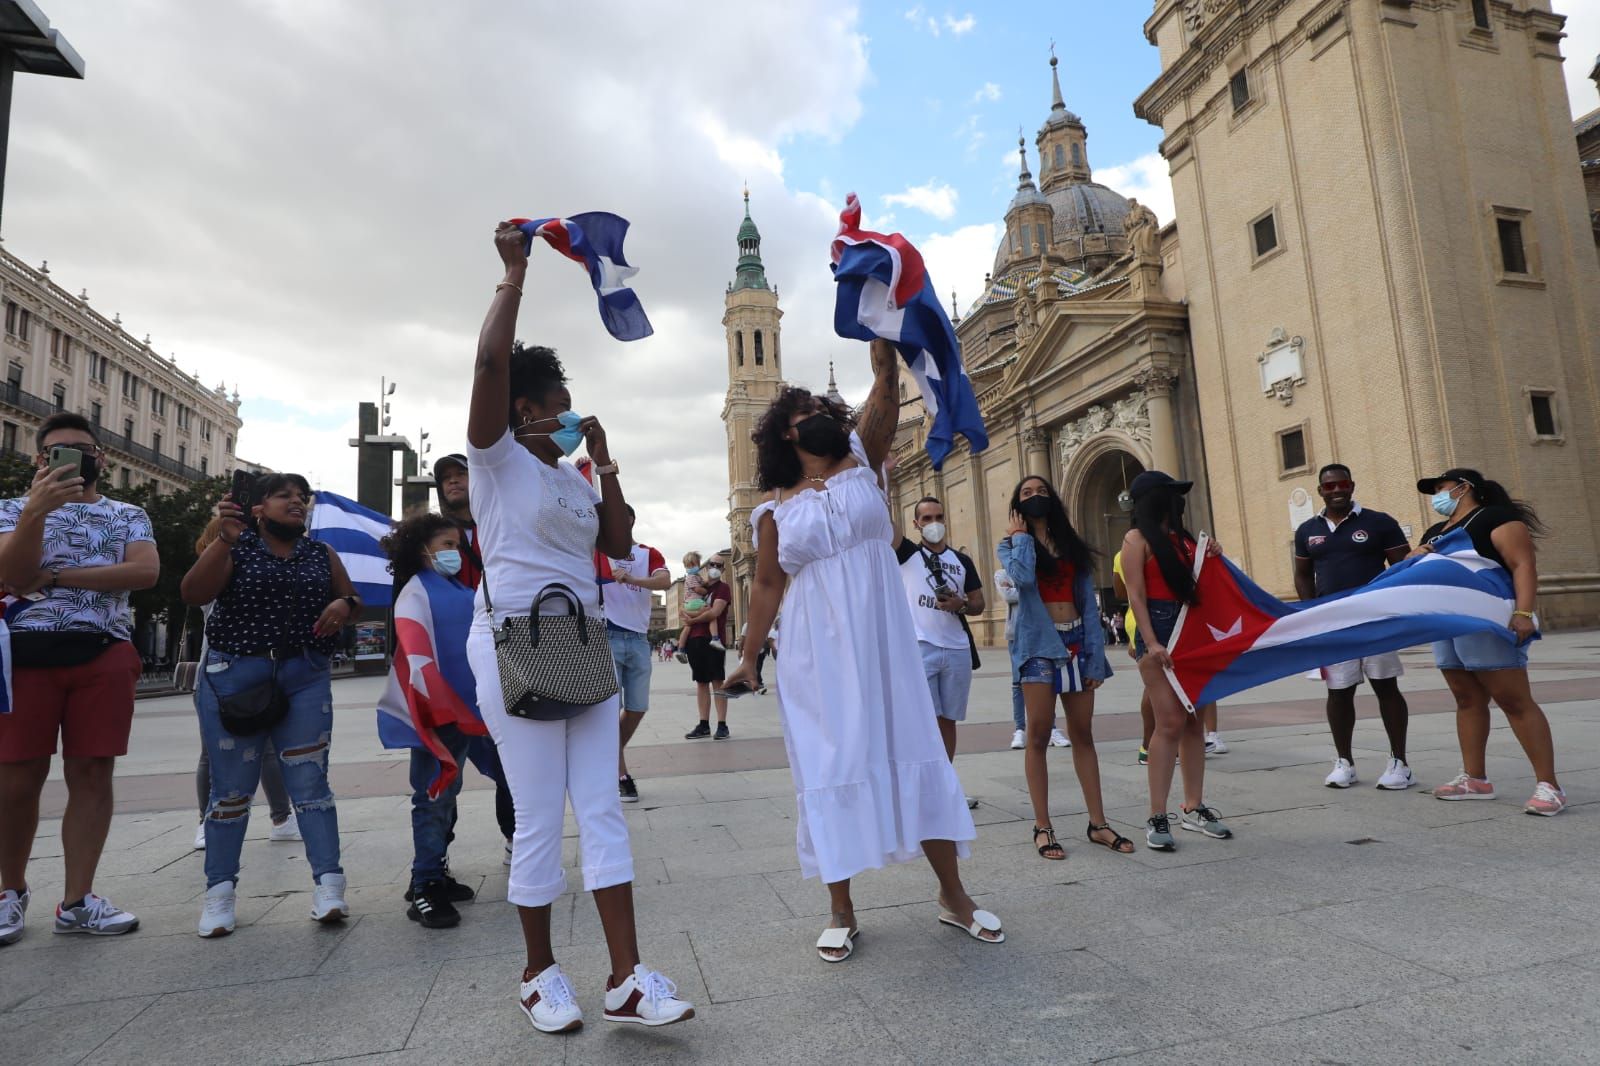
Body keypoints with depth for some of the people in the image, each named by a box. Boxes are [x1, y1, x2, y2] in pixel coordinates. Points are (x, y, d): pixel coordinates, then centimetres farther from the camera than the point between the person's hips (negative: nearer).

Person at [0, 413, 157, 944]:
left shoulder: (128, 515, 13)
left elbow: (145, 571, -6)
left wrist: (58, 576, -8)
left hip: (104, 656, 1)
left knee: (92, 774, 1)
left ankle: (77, 900, 9)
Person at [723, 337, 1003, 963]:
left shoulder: (862, 465, 8)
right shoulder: (775, 509, 6)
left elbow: (885, 390, -4)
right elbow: (766, 586, 7)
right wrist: (749, 657, 1)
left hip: (882, 640, 1)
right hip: (818, 652, 0)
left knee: (915, 753, 4)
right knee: (831, 766, 3)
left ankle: (953, 895, 16)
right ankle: (841, 911, 15)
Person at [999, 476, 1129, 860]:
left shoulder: (1073, 546, 14)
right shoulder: (1010, 544, 5)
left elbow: (1089, 602, 8)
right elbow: (1023, 576, -20)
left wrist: (1096, 657, -1)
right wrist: (1021, 535, -4)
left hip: (1077, 642, 3)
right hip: (1039, 644, -3)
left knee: (1083, 735, 8)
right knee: (1039, 735, -1)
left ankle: (1098, 823, 14)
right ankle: (1042, 827, 6)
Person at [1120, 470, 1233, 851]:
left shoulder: (1183, 536, 16)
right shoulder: (1137, 539, -4)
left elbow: (1196, 584, 21)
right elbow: (1136, 595, -11)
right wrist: (1150, 642, -21)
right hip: (1158, 630, -7)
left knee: (1194, 721, 8)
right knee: (1170, 722, -11)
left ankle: (1193, 808, 17)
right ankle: (1157, 818, -4)